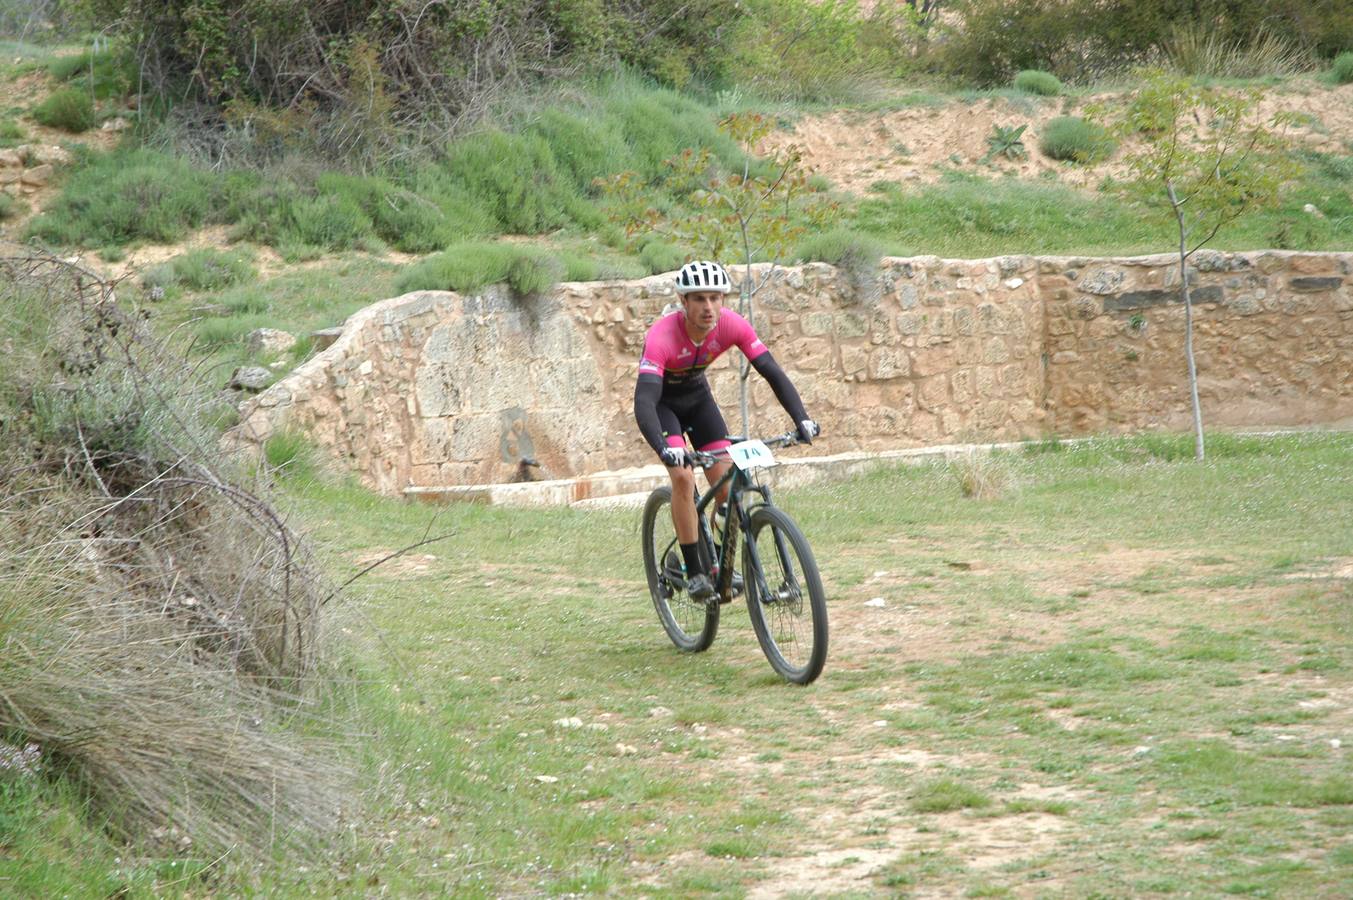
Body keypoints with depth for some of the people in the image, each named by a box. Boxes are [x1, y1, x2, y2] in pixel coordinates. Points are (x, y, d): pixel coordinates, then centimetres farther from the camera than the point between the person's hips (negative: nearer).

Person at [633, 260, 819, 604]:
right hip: (662, 401, -4)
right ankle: (693, 571, -15)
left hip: (697, 396, 4)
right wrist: (664, 448, -62)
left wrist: (801, 419, -39)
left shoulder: (732, 325, -26)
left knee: (727, 484, -8)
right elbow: (644, 400, -46)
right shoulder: (662, 336, -37)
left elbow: (773, 372, -25)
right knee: (683, 476, -25)